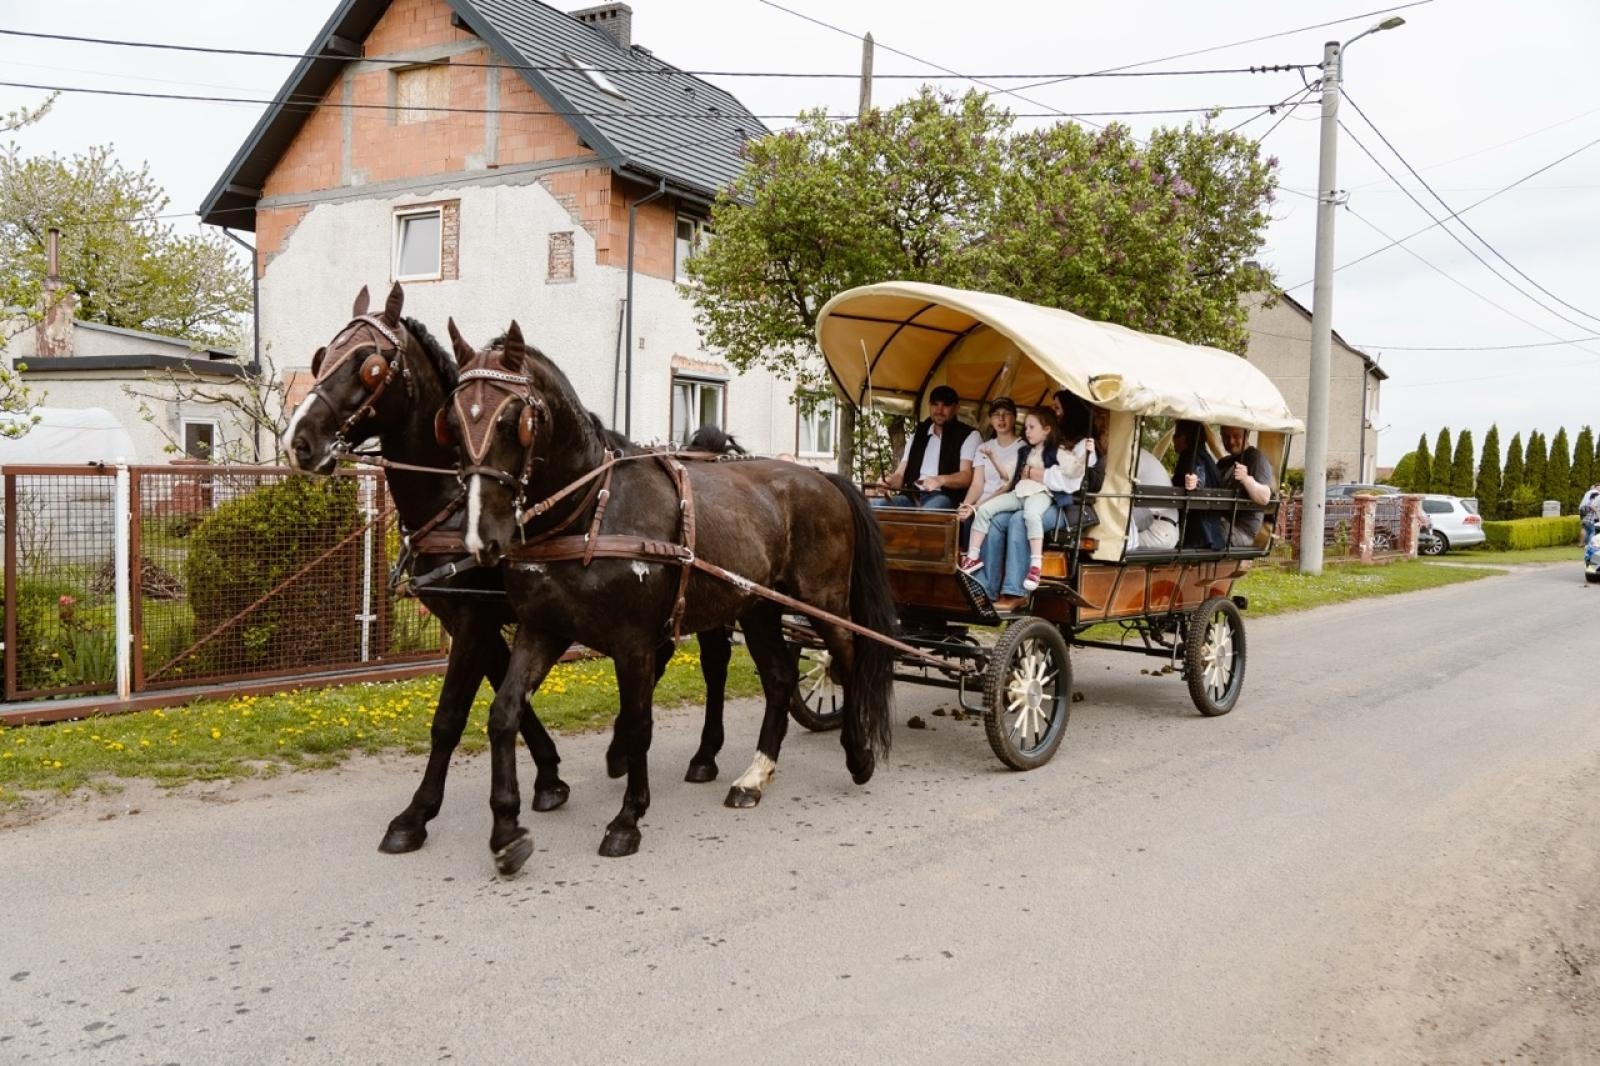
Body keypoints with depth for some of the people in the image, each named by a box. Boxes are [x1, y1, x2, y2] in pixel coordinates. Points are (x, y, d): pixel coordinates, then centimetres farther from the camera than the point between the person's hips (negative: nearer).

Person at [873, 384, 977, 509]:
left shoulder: (968, 435, 9)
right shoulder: (918, 434, 24)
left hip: (944, 498, -5)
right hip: (912, 497, 5)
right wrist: (888, 481, -7)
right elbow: (900, 474, 19)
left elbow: (966, 476, -5)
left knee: (926, 513, -41)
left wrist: (941, 480, -28)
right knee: (872, 506, -25)